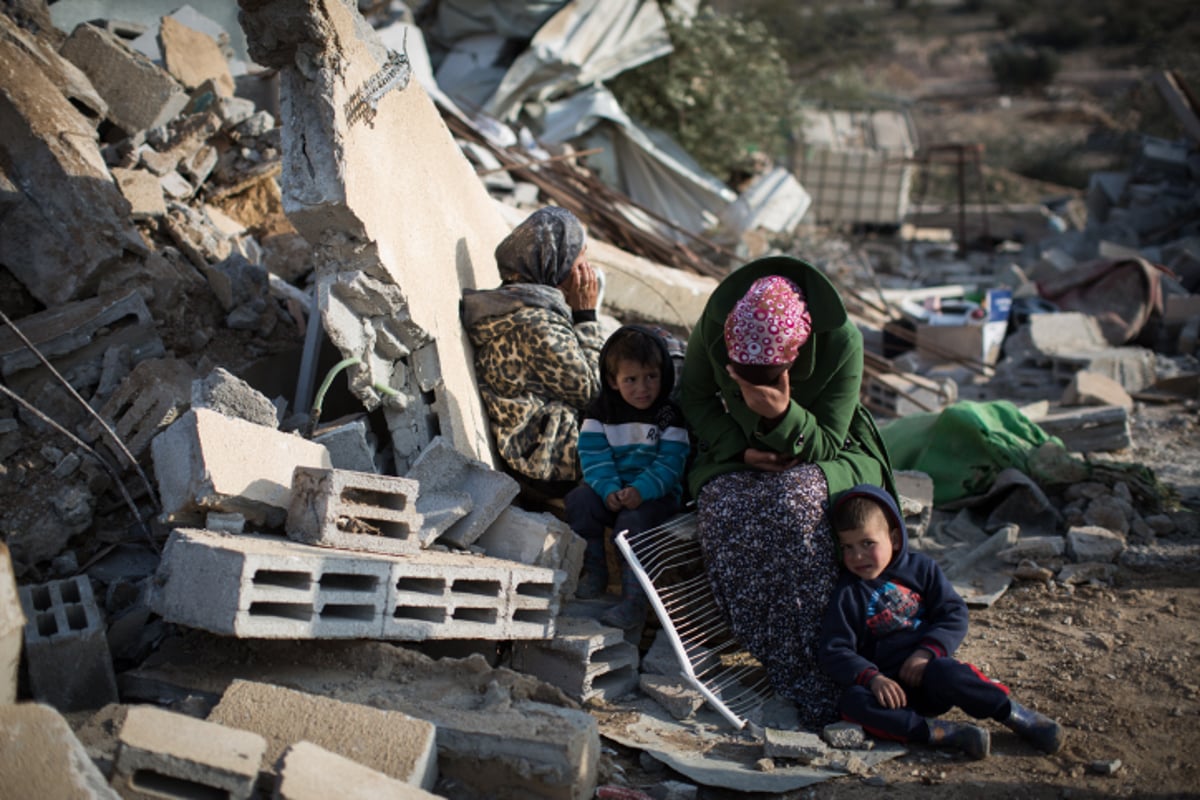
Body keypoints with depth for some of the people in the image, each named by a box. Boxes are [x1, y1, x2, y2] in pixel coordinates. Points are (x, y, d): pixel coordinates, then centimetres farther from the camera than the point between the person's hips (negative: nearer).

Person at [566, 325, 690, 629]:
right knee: (579, 500, -22)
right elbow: (593, 455, -6)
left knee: (633, 519, -32)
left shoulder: (669, 414, -6)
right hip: (611, 490, 4)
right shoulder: (601, 410, 2)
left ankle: (635, 598, -24)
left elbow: (669, 464, -14)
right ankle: (594, 572, -4)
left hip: (655, 493, -4)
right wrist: (608, 490, -23)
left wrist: (640, 491, -30)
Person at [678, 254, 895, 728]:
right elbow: (694, 397, -3)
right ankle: (805, 683, -29)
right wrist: (740, 450, -19)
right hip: (739, 454, 2)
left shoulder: (841, 341, -25)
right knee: (724, 510, -31)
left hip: (820, 453, -2)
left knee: (793, 503, -37)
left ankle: (822, 652, -28)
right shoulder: (714, 323, -19)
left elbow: (827, 444, -19)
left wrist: (783, 414, -40)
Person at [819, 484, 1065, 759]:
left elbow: (954, 615, 1)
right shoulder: (846, 594, 2)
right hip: (889, 686, 0)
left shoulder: (921, 568, 7)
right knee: (852, 702, -32)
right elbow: (834, 651, -4)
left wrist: (926, 653, -16)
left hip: (925, 672, 0)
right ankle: (949, 733, -34)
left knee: (943, 672, -36)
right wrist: (871, 678, -22)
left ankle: (1022, 717, -19)